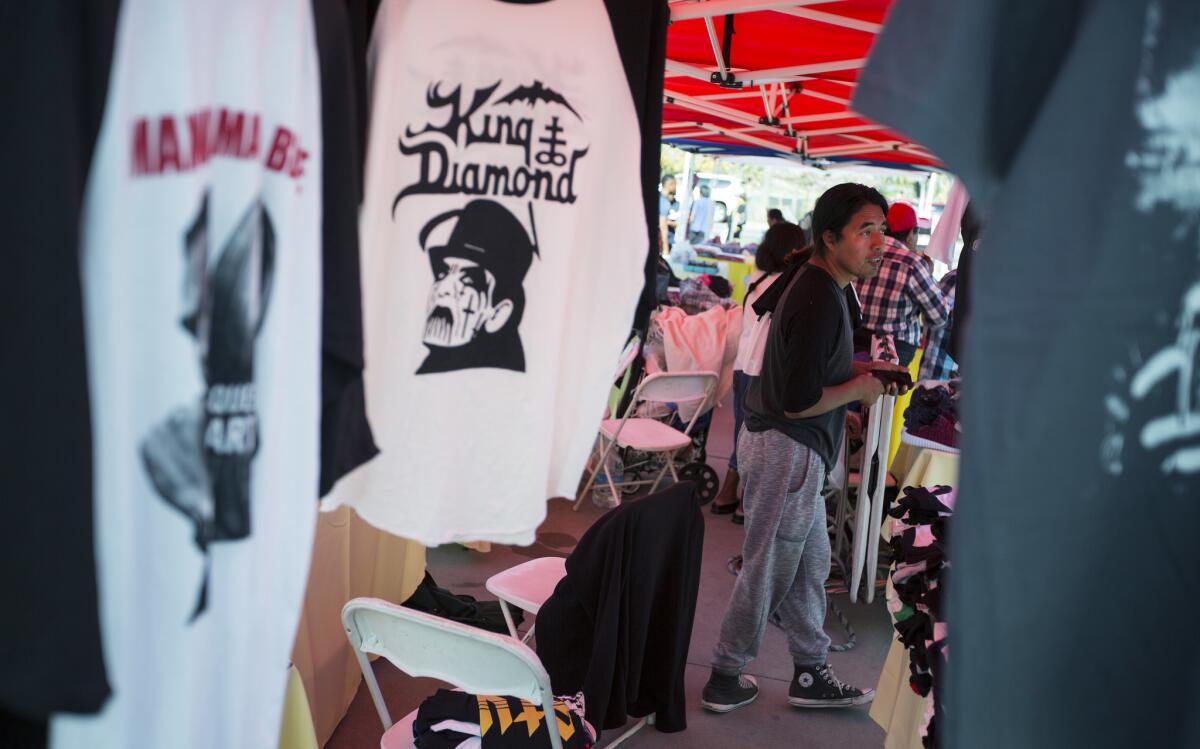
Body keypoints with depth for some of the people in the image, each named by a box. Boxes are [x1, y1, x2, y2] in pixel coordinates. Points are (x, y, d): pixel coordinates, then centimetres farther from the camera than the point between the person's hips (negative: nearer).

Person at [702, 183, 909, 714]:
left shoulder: (819, 284, 9)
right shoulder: (821, 301, -24)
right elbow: (797, 401, -26)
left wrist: (863, 367, 10)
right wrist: (859, 389, -11)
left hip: (788, 446, 11)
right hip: (787, 449, -11)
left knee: (811, 562, 19)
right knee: (768, 570, 3)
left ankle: (810, 674, 32)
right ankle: (724, 679, 18)